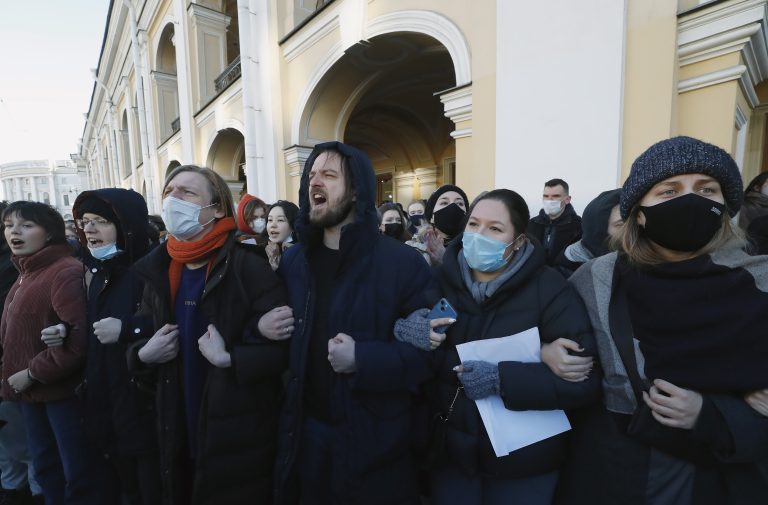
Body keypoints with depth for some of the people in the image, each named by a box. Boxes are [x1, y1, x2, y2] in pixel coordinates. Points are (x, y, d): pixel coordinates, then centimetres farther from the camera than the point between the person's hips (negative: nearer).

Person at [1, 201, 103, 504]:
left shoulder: (66, 272, -20)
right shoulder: (25, 274, 11)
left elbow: (77, 339, -27)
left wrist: (32, 373, -18)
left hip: (62, 390, -9)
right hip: (30, 390, 9)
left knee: (78, 473, 6)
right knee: (45, 467, 25)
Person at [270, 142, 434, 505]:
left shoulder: (403, 263, -14)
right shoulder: (292, 261, 3)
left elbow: (428, 353, -15)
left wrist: (362, 359, -27)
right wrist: (260, 328, -8)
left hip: (376, 442, -4)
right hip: (307, 434, 5)